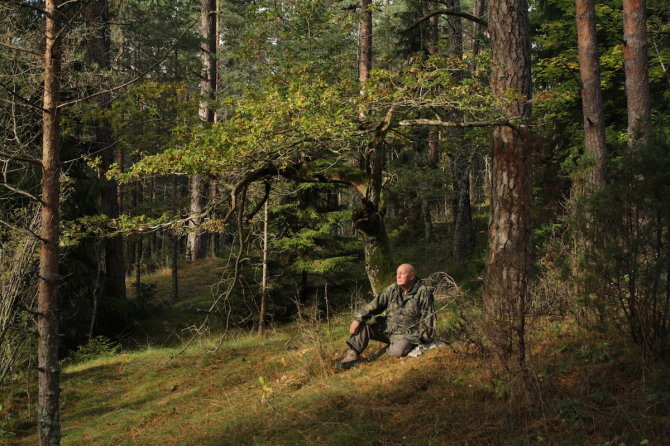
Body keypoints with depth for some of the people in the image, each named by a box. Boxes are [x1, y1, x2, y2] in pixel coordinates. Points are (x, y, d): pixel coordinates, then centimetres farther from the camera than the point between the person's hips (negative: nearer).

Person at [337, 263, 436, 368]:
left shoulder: (423, 293, -11)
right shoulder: (392, 290, 4)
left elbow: (429, 317, -7)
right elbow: (375, 305, -3)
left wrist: (425, 338, -6)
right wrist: (357, 319, -14)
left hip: (407, 335, -5)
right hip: (386, 328, 5)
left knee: (398, 351, -35)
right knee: (363, 324, -12)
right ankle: (352, 354, -13)